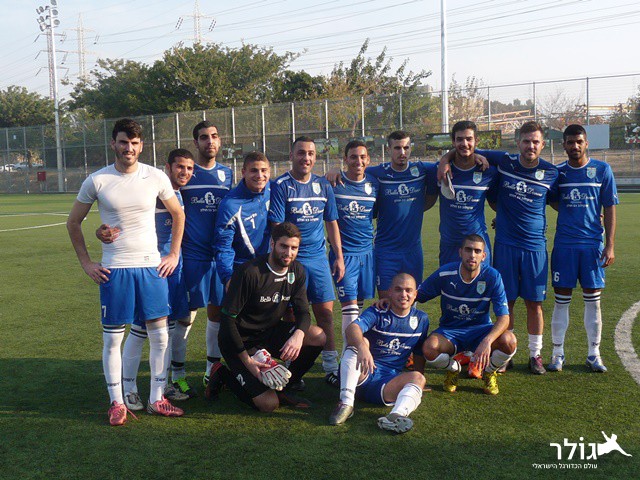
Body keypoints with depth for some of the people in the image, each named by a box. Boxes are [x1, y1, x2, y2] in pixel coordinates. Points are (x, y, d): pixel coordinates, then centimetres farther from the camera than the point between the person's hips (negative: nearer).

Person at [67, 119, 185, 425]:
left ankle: (157, 399, 19)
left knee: (159, 335, 5)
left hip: (151, 266, 2)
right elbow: (73, 223, 8)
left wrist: (174, 254, 8)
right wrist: (86, 263, 2)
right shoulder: (97, 181, -3)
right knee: (112, 338, 4)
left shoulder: (156, 178, 0)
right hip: (114, 270, -1)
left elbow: (178, 214, 14)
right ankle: (116, 402, 18)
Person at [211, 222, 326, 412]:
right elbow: (228, 319, -21)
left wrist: (298, 335, -28)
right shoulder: (249, 272, -23)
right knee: (269, 404, -18)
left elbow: (303, 312, -3)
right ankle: (223, 375, 7)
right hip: (241, 341, -7)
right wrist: (247, 361, -26)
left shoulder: (297, 271, -2)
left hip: (270, 333, 7)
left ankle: (282, 387, 3)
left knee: (319, 337, -16)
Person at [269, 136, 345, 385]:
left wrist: (339, 257, 11)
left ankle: (331, 367, 12)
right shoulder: (280, 186, -6)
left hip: (319, 258, 4)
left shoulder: (323, 186, 8)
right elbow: (276, 227, -10)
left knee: (325, 311, 4)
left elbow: (331, 223, 14)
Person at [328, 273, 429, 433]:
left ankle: (396, 415, -54)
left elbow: (419, 353, 22)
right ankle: (346, 403, -35)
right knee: (361, 341, -27)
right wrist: (362, 348, -45)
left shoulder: (421, 319, 10)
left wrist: (415, 382, 17)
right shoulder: (377, 312, -3)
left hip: (389, 382, 2)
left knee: (418, 378, -25)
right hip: (361, 374, -2)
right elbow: (352, 328, -24)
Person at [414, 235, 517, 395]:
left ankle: (489, 372, 6)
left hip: (481, 330, 0)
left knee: (509, 341, -31)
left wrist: (487, 341, -38)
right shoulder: (445, 273, -14)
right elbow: (416, 296, -2)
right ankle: (453, 368, 6)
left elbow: (503, 317, -19)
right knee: (429, 348, -34)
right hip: (450, 331, 0)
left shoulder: (492, 277, -15)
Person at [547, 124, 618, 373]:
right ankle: (558, 353, 14)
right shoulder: (557, 172, 5)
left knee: (593, 299, 5)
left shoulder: (602, 170, 1)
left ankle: (594, 354, 17)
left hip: (593, 243, -1)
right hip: (564, 243, 1)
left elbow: (610, 208, 2)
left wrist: (610, 245, -3)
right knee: (561, 299, 4)